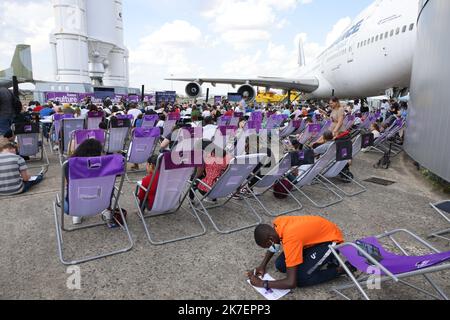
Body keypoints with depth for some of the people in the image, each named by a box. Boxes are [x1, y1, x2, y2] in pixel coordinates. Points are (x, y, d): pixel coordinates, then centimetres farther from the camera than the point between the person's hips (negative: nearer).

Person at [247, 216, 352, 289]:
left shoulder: (290, 240, -36)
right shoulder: (277, 223, -14)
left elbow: (291, 283, -34)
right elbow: (273, 246, 11)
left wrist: (262, 283, -24)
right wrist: (263, 265, 0)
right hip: (317, 234, 9)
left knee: (301, 279, -19)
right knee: (280, 265, -2)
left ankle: (341, 269, -3)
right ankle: (324, 258, 10)